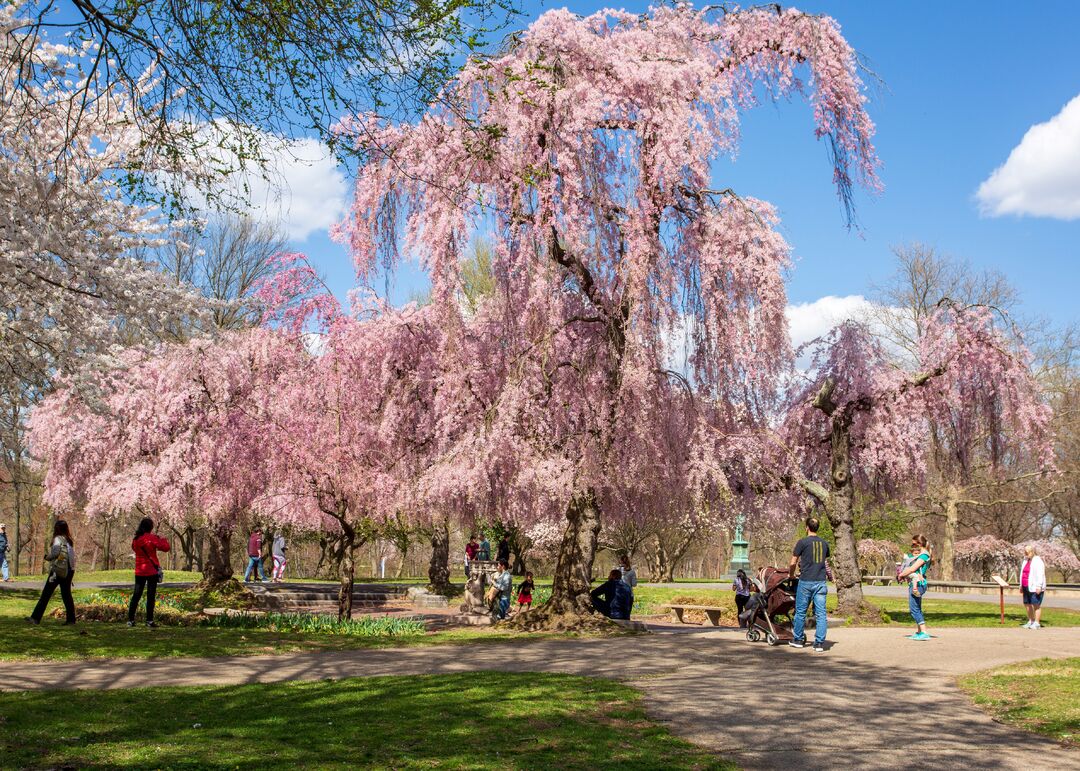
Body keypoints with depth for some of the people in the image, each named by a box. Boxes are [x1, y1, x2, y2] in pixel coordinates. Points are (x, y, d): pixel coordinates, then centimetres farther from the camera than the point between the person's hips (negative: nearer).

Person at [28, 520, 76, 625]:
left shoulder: (58, 539, -7)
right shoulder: (69, 540, 14)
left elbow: (55, 552, -19)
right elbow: (71, 555, 10)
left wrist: (47, 557, 0)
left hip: (59, 570, -7)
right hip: (69, 570, 7)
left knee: (46, 593, -2)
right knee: (66, 594, 9)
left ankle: (36, 617, -1)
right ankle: (71, 619, 6)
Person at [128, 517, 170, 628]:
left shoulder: (135, 539, 3)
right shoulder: (151, 538, -13)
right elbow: (165, 548, -14)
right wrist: (161, 539, 5)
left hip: (139, 571, 5)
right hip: (152, 571, -5)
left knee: (136, 595, 10)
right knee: (151, 596, 0)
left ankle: (130, 619, 8)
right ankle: (149, 620, 0)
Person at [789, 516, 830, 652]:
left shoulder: (803, 542, -4)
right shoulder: (824, 543, 9)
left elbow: (793, 563, 0)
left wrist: (791, 575, 19)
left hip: (806, 581, -3)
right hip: (821, 582, 3)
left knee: (800, 612, 9)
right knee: (820, 613, 3)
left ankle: (798, 640, 19)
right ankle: (819, 643, 0)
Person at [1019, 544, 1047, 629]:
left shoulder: (1037, 561, -10)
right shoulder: (1026, 560, 16)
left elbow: (1040, 574, -16)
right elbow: (1023, 574, 21)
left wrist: (1039, 587, -21)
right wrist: (1021, 586, 20)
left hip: (1034, 587, -9)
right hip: (1027, 587, 9)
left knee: (1036, 605, -5)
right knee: (1027, 604, 11)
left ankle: (1036, 623, -2)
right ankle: (1030, 621, 21)